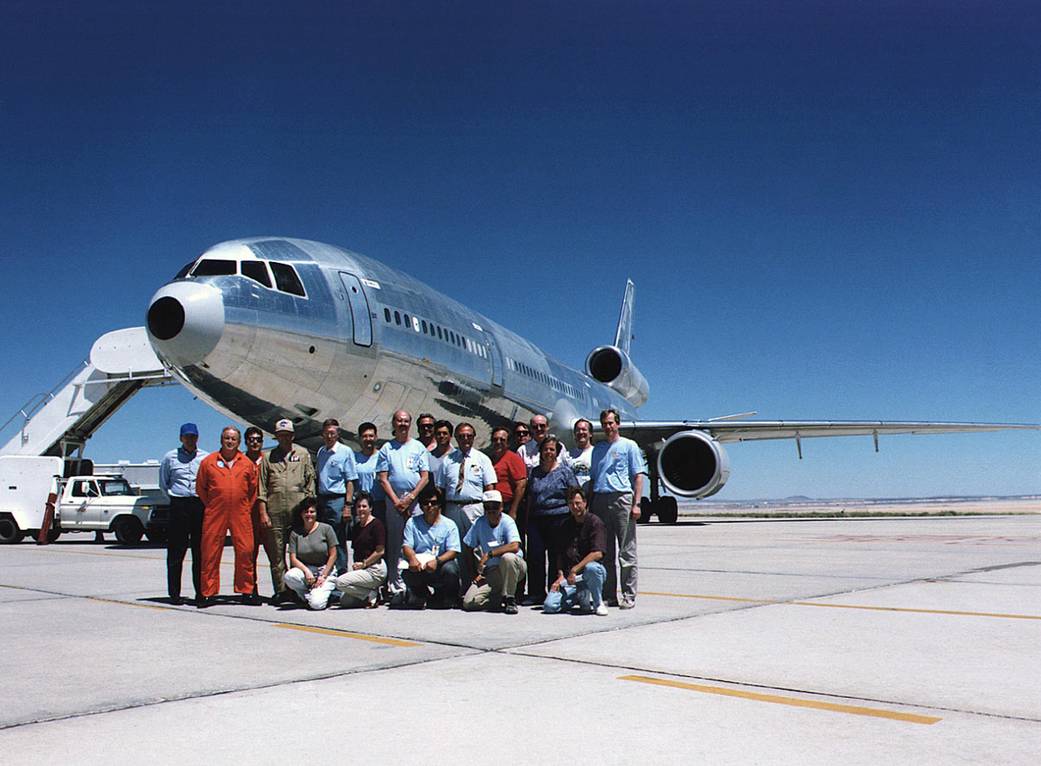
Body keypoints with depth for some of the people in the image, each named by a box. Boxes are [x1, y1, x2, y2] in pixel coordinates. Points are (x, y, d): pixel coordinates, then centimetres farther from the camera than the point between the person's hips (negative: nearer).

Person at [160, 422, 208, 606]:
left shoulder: (206, 458, 9)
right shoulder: (170, 457, 9)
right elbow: (163, 483, 17)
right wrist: (175, 496, 8)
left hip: (200, 506, 1)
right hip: (178, 506, -1)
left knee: (200, 551, 2)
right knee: (175, 552, 0)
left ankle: (200, 592, 7)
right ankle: (174, 593, 5)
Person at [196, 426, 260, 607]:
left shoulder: (247, 463, 9)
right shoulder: (208, 461, 6)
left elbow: (253, 488, 15)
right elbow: (201, 487, 11)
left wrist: (247, 508, 9)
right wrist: (211, 506, 8)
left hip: (241, 515, 1)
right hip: (215, 515, -1)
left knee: (245, 551, 0)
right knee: (210, 553, 1)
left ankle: (247, 591, 10)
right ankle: (208, 593, 10)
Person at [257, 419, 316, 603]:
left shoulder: (303, 454, 13)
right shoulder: (268, 457, 13)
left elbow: (310, 482, 10)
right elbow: (261, 487, 8)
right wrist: (262, 513, 0)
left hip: (298, 506, -1)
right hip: (274, 509, 1)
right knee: (276, 552, 2)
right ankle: (281, 590, 8)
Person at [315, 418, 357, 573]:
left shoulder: (346, 452, -5)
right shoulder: (321, 452, 13)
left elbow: (350, 481, -8)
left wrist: (348, 505, -14)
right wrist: (315, 500, 12)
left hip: (337, 500, -6)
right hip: (322, 500, 6)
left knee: (339, 541, -1)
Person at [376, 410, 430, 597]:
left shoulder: (418, 447, 10)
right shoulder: (386, 449, 10)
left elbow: (425, 477, 4)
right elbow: (383, 479, 4)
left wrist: (410, 497, -9)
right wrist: (396, 501, -7)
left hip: (415, 499, 0)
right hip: (394, 500, 0)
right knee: (394, 543, 0)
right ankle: (395, 584, 2)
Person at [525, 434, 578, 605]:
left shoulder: (564, 471, 3)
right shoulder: (535, 471, 15)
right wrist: (527, 520, 13)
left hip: (559, 519, -4)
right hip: (536, 519, 4)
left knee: (556, 558, 0)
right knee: (534, 556, 0)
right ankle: (536, 593, 9)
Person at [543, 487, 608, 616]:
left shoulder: (594, 523, -4)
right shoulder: (566, 525, 16)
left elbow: (598, 553, -16)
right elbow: (560, 553, 16)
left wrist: (575, 569, -18)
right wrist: (560, 575, 1)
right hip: (569, 576, 5)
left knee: (591, 568, -41)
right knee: (549, 606, -17)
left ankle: (598, 603, -12)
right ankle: (581, 597, 13)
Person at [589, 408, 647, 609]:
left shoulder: (629, 446, 6)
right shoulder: (598, 449, 20)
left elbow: (638, 476, 0)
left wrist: (636, 504, -10)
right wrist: (590, 505, 11)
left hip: (622, 498, -5)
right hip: (600, 500, 5)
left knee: (626, 552, -3)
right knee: (604, 552, 7)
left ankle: (629, 596, -1)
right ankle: (608, 594, 13)